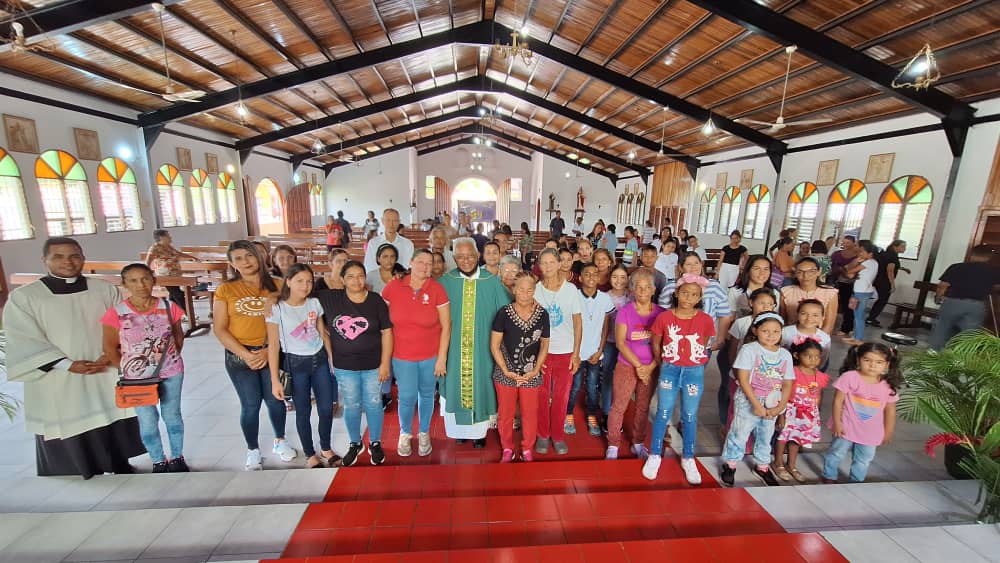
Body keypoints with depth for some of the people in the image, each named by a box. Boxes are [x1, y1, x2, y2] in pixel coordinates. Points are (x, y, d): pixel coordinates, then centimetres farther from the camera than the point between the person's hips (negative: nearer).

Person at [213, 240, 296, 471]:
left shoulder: (276, 286, -3)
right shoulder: (226, 289, -3)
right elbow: (219, 329, -4)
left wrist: (269, 350, -12)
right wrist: (244, 354, -12)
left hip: (272, 353, 1)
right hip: (239, 355, 0)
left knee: (275, 399, 12)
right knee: (250, 405, 8)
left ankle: (280, 441, 36)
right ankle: (253, 450, 31)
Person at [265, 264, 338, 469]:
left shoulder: (315, 303, -2)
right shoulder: (276, 309, -13)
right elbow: (273, 345, -11)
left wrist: (333, 360, 6)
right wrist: (275, 380, -13)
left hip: (320, 360, 3)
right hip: (296, 363, -3)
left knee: (327, 408, 8)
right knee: (303, 411, 10)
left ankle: (326, 449, 31)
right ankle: (310, 455, 30)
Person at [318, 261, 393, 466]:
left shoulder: (376, 301, -8)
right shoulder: (330, 299, -5)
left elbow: (387, 332, -8)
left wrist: (385, 363, -10)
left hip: (373, 365, -1)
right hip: (345, 366, 1)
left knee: (373, 404, 11)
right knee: (351, 406, 15)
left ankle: (375, 444, 32)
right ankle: (355, 444, 37)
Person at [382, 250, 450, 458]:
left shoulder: (437, 289, -11)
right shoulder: (393, 287, -7)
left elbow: (446, 326, -8)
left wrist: (442, 358, -8)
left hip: (431, 356, 0)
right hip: (402, 356, 0)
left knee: (426, 395, 16)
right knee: (407, 397, 7)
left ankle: (424, 433, 41)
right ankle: (405, 433, 38)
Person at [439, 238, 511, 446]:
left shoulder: (492, 282, -6)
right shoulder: (445, 282, -4)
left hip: (482, 348, -1)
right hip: (454, 348, 1)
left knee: (480, 385, 10)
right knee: (456, 385, 13)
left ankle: (480, 430, 31)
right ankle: (460, 428, 35)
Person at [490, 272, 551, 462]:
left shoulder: (542, 314, -4)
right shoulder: (504, 313, -9)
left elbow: (544, 345, 5)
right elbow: (494, 345, -5)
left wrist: (536, 370, -4)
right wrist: (506, 371, -11)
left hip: (531, 375, 1)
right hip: (505, 374, -1)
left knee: (530, 414, 12)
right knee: (505, 413, 13)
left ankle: (527, 449, 36)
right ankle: (507, 449, 36)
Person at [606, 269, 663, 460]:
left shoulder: (660, 313, -2)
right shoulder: (624, 312, -8)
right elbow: (620, 342, -11)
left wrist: (650, 366, -9)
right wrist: (638, 365, -14)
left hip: (651, 368, 2)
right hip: (627, 366, -2)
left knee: (643, 407, 15)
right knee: (619, 406, 3)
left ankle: (638, 443, 34)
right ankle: (613, 445, 20)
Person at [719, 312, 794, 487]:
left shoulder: (785, 354, 1)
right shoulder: (749, 350, -13)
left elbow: (787, 384, 3)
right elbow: (743, 379, -16)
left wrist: (779, 407, -7)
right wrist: (756, 404, -19)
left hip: (771, 406, 5)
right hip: (748, 402, -4)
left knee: (765, 437, 20)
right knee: (739, 435, 4)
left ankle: (762, 465, 41)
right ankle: (730, 465, 22)